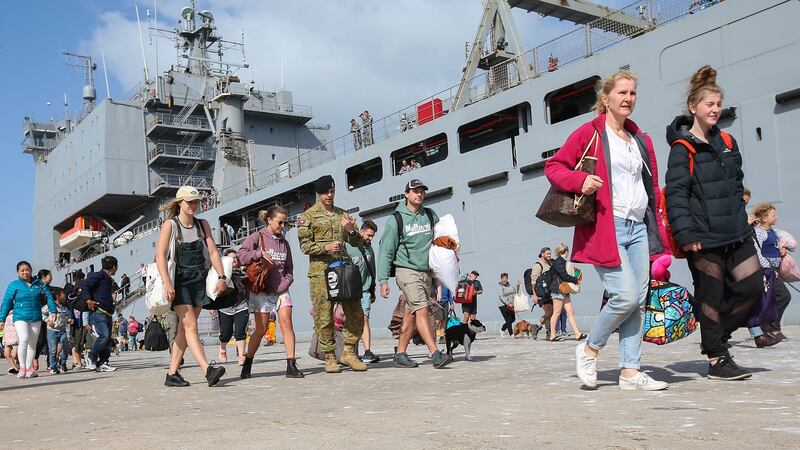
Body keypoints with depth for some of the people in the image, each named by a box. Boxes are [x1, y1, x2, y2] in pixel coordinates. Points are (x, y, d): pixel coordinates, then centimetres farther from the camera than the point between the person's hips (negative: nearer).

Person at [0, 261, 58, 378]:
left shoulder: (38, 284, 5)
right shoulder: (14, 285, -1)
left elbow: (49, 296, 8)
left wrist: (53, 311, 0)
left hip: (36, 319, 3)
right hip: (20, 318, -3)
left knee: (32, 344, 7)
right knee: (24, 339, -22)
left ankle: (29, 369, 17)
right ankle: (22, 367, -11)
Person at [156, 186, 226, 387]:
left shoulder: (202, 225, 9)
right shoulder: (170, 226, -5)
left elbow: (213, 251, 6)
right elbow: (160, 255, -13)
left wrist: (221, 276, -6)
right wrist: (166, 282, -24)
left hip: (198, 280, 5)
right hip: (179, 281, -5)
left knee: (184, 329, 6)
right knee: (191, 326, -14)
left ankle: (172, 374, 13)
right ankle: (208, 370, -23)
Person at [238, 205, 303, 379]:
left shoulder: (284, 242, 13)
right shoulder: (257, 237, 0)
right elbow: (241, 255, -12)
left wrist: (284, 284, 1)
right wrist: (260, 253, -21)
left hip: (281, 289, 4)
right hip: (261, 290, -4)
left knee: (286, 323, -10)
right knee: (261, 329, -1)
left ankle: (291, 366, -10)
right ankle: (247, 364, 18)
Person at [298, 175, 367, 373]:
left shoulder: (342, 214, 18)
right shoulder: (308, 216, 5)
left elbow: (357, 242, 15)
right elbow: (305, 245, -3)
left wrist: (351, 231, -6)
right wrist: (325, 247, -19)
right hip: (320, 271, -4)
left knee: (356, 312, 0)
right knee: (324, 316, -3)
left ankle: (349, 353, 11)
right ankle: (330, 357, 6)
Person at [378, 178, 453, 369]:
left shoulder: (431, 216, 10)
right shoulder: (396, 220, -3)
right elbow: (386, 251, -2)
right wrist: (383, 280, -7)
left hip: (427, 272, 5)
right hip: (407, 270, -5)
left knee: (411, 314, 10)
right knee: (421, 310, -17)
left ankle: (400, 353, 20)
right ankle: (435, 354, -21)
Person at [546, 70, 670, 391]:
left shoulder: (641, 140, 19)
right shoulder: (589, 133, 1)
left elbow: (652, 187, 22)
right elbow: (553, 166, -1)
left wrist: (658, 230, 14)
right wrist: (580, 180, -21)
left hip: (639, 228, 7)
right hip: (606, 228, -7)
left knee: (638, 300, 3)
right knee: (626, 297, -14)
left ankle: (630, 372, 9)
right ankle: (589, 349, 9)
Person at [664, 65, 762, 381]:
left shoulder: (726, 141, 14)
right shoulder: (682, 148, -7)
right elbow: (676, 194, -14)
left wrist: (741, 219, 18)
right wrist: (685, 234, -20)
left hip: (735, 233, 7)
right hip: (704, 236, -7)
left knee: (752, 286, 4)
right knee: (711, 296, 1)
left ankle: (715, 336, 23)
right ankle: (717, 360, 12)